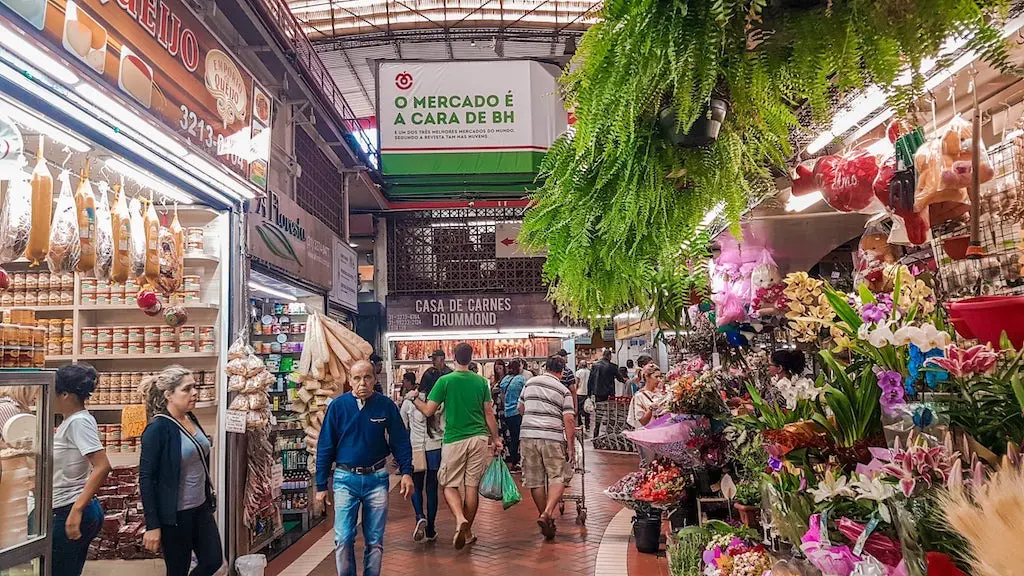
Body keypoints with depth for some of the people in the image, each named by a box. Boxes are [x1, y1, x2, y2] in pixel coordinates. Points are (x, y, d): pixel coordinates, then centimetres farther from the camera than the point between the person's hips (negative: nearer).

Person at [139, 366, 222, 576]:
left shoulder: (191, 418, 4)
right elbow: (146, 479, -18)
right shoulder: (158, 428, -19)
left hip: (201, 507, 7)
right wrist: (152, 525, -19)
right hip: (174, 514, -7)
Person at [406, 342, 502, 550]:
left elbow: (428, 411, -4)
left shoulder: (445, 381, -5)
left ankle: (460, 519, -17)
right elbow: (489, 413, 7)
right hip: (479, 438, 3)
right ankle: (467, 532, 17)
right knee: (472, 486, 9)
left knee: (449, 485, 8)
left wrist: (414, 398, 14)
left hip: (454, 440, -3)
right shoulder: (481, 381, 4)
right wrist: (496, 438, 16)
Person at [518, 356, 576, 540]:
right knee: (558, 477, 2)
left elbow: (521, 408, 24)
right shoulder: (564, 391, 1)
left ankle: (544, 516, 21)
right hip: (552, 438, -4)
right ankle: (547, 513, -16)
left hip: (529, 436, 4)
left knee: (535, 480, 11)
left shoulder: (530, 383, 12)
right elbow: (569, 421, -6)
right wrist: (571, 448, -3)